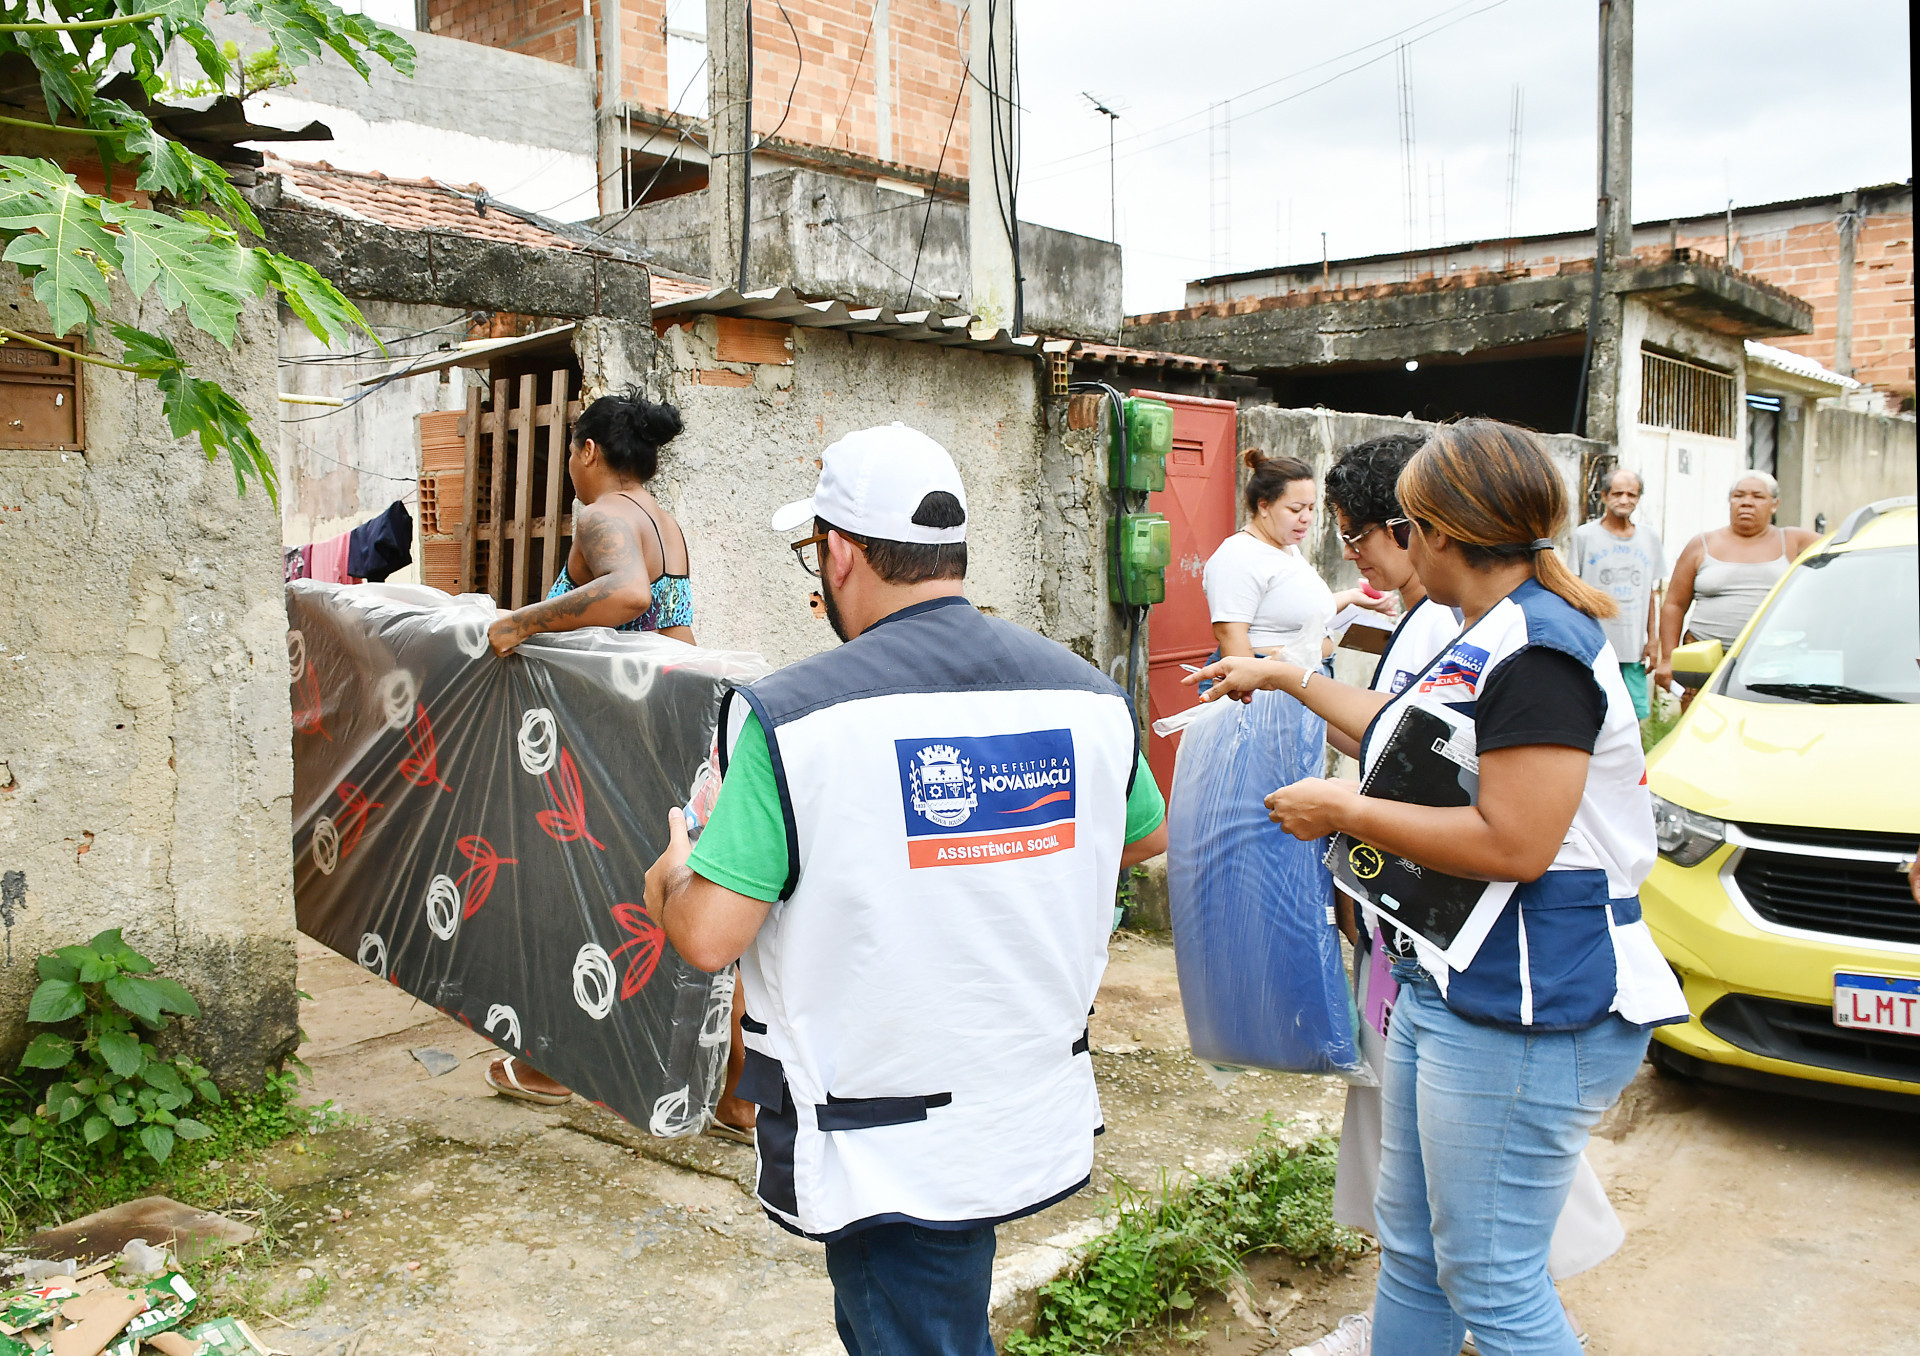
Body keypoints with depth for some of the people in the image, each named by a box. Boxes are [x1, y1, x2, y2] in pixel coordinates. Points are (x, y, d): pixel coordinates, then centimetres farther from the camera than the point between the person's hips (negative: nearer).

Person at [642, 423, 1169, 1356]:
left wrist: (669, 874, 2)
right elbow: (1147, 836, 13)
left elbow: (708, 937, -20)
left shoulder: (795, 717, -21)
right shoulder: (1087, 694, -5)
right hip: (1036, 1116, 6)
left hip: (887, 1156, -5)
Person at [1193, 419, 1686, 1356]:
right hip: (1447, 985, 11)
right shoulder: (1482, 638, 13)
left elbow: (1513, 846, -26)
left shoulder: (1539, 650, -20)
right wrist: (1284, 678, 37)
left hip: (1524, 1010, -11)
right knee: (1410, 1250, 20)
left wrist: (1344, 811, -15)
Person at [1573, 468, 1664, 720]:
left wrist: (1653, 639, 11)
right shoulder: (1584, 535, 1)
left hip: (1635, 648, 3)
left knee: (1634, 716, 3)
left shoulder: (1650, 538, 12)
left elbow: (1652, 594, 16)